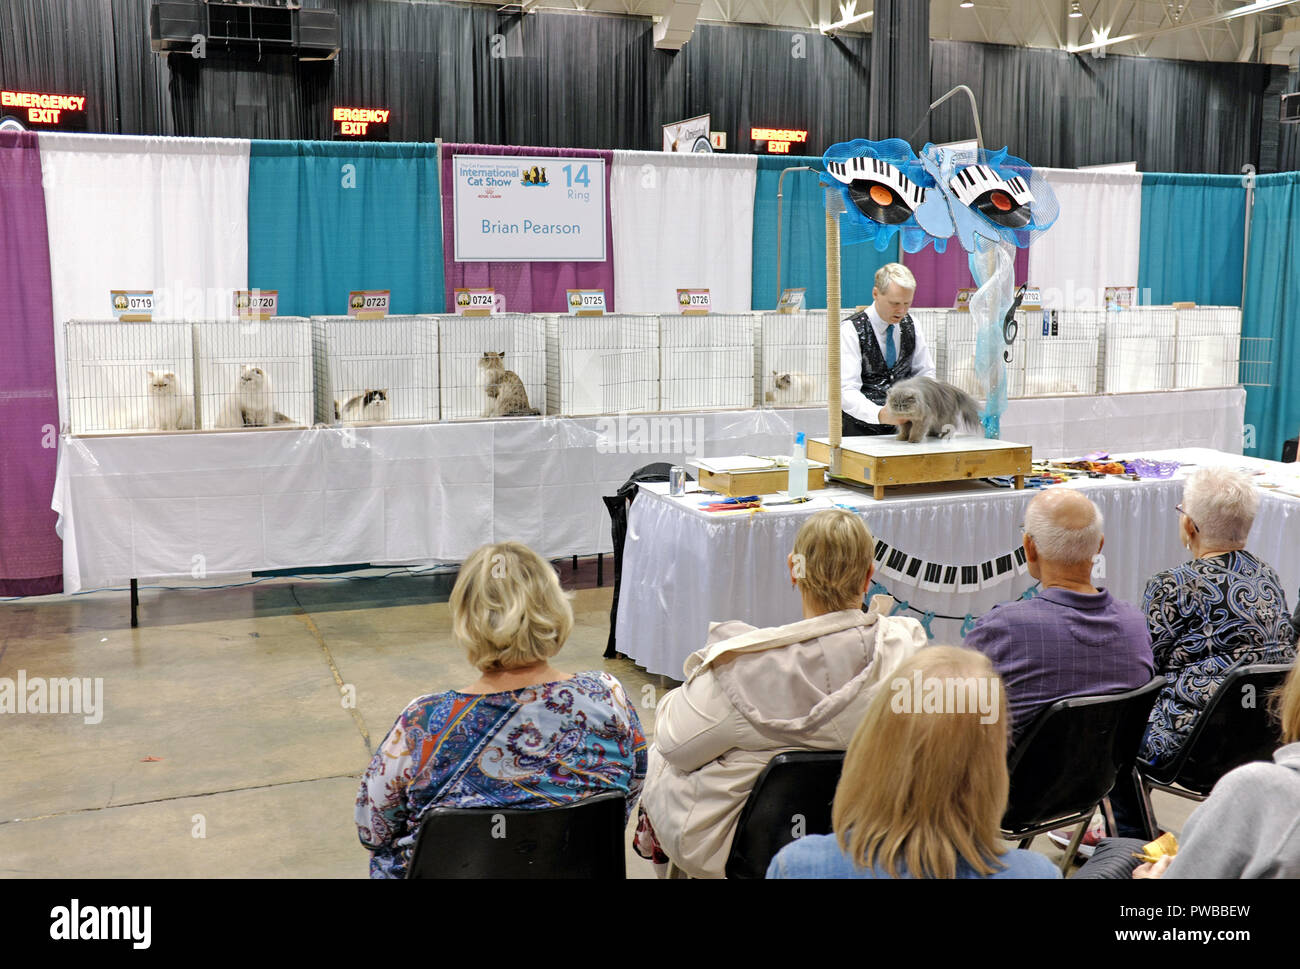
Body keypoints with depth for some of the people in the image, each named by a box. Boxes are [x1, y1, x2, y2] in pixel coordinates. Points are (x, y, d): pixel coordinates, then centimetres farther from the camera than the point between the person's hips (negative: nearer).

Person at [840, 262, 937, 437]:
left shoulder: (909, 325, 7)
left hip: (900, 424, 5)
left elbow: (925, 372, 15)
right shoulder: (851, 330, -10)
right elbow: (846, 391, -18)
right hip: (861, 428, -5)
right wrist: (880, 414, -35)